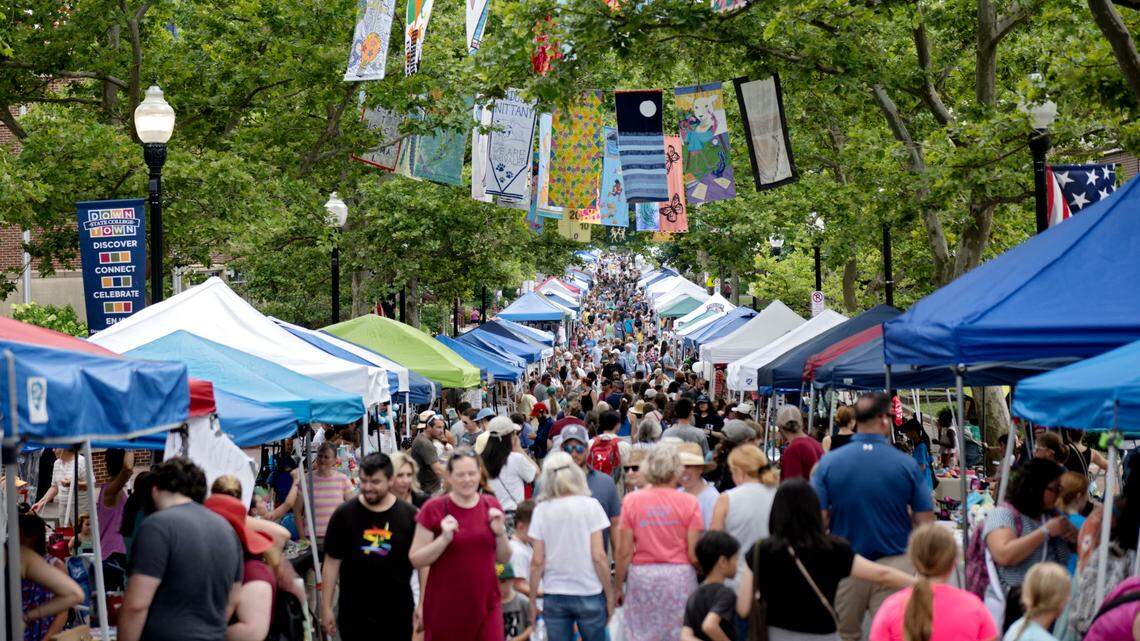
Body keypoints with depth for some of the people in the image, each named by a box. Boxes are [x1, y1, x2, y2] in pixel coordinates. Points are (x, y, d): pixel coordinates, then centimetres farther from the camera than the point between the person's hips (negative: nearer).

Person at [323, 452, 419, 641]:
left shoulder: (409, 515, -3)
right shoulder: (344, 514, -3)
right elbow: (332, 561, 1)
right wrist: (326, 607, 0)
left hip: (398, 612, 1)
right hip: (354, 613, 0)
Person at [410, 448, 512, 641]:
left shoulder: (491, 506, 6)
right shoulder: (433, 509, -6)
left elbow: (503, 559, 12)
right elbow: (416, 560, -6)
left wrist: (500, 533, -6)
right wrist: (444, 539, -20)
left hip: (486, 604, 2)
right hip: (444, 608, -2)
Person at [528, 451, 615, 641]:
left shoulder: (542, 510, -2)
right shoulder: (590, 506, -6)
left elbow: (537, 561, -2)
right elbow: (598, 557, -8)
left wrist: (532, 598, 8)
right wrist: (610, 594, 1)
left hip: (554, 596, 1)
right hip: (589, 595, -1)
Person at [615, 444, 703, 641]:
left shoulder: (631, 501, -1)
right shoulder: (689, 503, -4)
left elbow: (624, 552, -1)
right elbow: (694, 555, -5)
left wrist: (618, 586, 9)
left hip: (642, 577, 1)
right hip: (679, 576, -1)